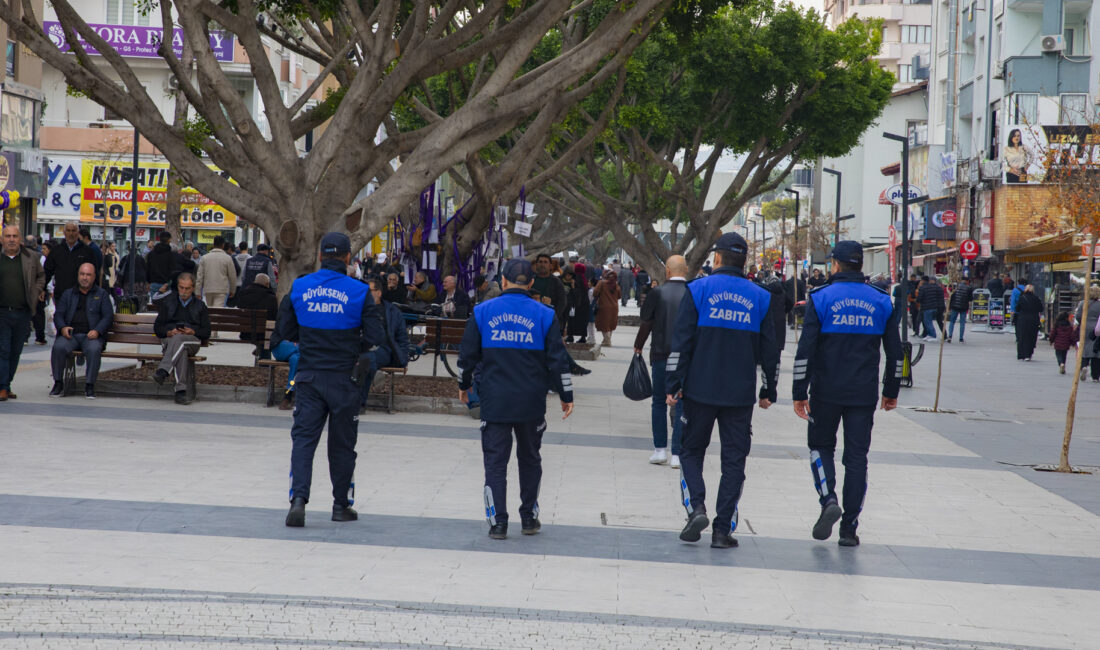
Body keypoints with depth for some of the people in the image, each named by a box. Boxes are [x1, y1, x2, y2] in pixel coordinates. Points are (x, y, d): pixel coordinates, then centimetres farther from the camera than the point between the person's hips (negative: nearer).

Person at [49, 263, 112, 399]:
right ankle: (58, 384, -18)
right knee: (58, 347, -30)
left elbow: (108, 316, 6)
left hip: (90, 336, -2)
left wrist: (97, 331, -12)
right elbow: (58, 314, 15)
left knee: (93, 349, -36)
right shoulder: (68, 294, 21)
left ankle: (90, 385, -25)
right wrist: (62, 327, -8)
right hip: (70, 335, 2)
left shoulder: (101, 294, 15)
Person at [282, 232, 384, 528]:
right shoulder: (359, 292, -8)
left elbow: (287, 331, 8)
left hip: (309, 377, 1)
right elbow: (375, 337, -10)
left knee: (303, 437, 1)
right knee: (342, 443, 11)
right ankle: (341, 505, 20)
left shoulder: (299, 287, 0)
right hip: (344, 378, -1)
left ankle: (298, 498, -17)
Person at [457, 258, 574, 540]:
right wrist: (566, 396, 8)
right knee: (530, 458, 16)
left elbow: (467, 354, 6)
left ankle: (498, 521, -3)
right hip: (532, 402, 1)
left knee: (495, 460, 3)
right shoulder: (544, 315, -1)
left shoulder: (483, 312, 0)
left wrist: (464, 385, 21)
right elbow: (558, 359, -1)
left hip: (494, 401, -1)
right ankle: (529, 518, 21)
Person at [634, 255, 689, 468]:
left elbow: (646, 322, -1)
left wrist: (638, 346, 14)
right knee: (681, 404, 4)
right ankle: (677, 454, 2)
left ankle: (660, 449, 10)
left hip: (661, 355, -1)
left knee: (659, 402, 12)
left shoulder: (658, 293, -7)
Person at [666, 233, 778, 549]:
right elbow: (770, 350, 8)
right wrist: (769, 390, 17)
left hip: (701, 390, -1)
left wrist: (672, 385, -2)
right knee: (734, 459, 6)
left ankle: (696, 508, -9)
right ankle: (723, 529, 4)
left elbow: (681, 342, -6)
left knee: (691, 451, 13)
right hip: (741, 393, 1)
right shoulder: (760, 298, 4)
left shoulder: (698, 290, -3)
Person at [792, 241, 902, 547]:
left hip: (826, 392, -2)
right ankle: (849, 527, 4)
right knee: (856, 456, 7)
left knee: (820, 446, 16)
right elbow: (895, 352, 8)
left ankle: (828, 499, -8)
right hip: (864, 395, 2)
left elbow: (805, 350, -9)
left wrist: (800, 393, -5)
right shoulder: (882, 302, 5)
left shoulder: (820, 298, -4)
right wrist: (891, 392, 19)